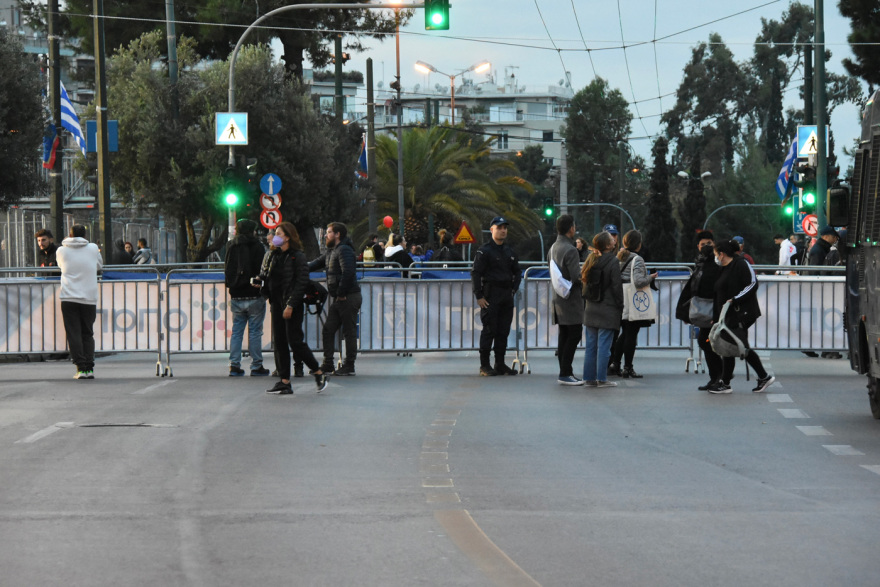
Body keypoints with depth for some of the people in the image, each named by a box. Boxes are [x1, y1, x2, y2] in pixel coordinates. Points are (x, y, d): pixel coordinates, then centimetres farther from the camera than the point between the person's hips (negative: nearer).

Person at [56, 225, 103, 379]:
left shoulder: (61, 251, 2)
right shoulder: (93, 249, 4)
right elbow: (100, 265, 19)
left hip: (69, 298, -1)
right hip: (89, 298, 1)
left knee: (74, 334, 1)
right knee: (88, 334, 10)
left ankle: (81, 367, -7)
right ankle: (89, 368, 3)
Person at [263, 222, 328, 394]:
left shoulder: (297, 256, -10)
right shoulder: (275, 255, 14)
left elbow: (301, 282, -15)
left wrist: (290, 305, -19)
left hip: (292, 305, -8)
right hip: (277, 304, 8)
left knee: (295, 341, -9)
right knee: (280, 342, 6)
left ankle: (319, 373, 6)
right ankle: (284, 381, 9)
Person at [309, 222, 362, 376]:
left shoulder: (344, 250, -13)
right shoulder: (331, 251, 17)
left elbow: (348, 272, -24)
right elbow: (318, 263, 28)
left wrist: (341, 293, -21)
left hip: (348, 298, -10)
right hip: (337, 299, 10)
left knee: (349, 332, -2)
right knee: (328, 330, 8)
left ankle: (349, 366, 3)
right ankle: (328, 365, 11)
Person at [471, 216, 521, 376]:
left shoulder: (509, 251, 15)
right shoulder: (484, 251, -5)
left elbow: (517, 272, 25)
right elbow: (475, 274, -8)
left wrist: (514, 289, 12)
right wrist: (479, 296, -12)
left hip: (507, 296, 6)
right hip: (490, 295, -6)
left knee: (503, 331, 7)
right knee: (489, 330, -6)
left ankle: (500, 364, 13)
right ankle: (484, 365, -1)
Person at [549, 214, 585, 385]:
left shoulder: (553, 248, 11)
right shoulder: (570, 250, -18)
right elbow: (577, 277, -20)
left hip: (558, 297, 9)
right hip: (570, 298, -9)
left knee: (564, 336, 11)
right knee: (574, 336, -6)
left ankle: (565, 373, 12)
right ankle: (565, 373, -8)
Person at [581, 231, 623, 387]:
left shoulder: (591, 260, 7)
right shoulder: (612, 262, -12)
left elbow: (583, 281, 10)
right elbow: (617, 286, -13)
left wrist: (586, 303, 16)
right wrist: (620, 306, -3)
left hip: (590, 308, 6)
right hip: (607, 309, -6)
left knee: (591, 345, 11)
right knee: (604, 345, -3)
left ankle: (589, 377, 13)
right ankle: (602, 379, -2)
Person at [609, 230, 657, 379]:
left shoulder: (618, 258, 7)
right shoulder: (637, 260, -14)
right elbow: (638, 281, -24)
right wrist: (651, 278, -8)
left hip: (620, 304, 7)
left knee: (625, 334, 20)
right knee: (631, 335, 0)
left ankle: (615, 362, 21)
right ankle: (627, 368, 2)